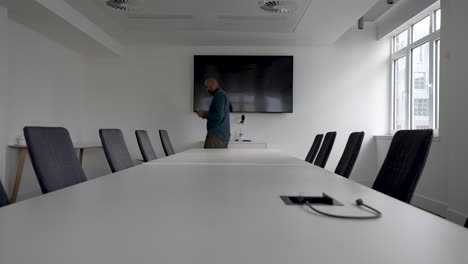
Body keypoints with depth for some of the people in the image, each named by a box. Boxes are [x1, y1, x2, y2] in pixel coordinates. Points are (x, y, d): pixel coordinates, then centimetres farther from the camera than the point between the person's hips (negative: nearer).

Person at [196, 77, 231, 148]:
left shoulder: (219, 95, -10)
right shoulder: (222, 94, 21)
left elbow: (219, 115, -20)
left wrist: (204, 114, -7)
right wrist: (205, 113, 13)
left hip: (216, 135, -10)